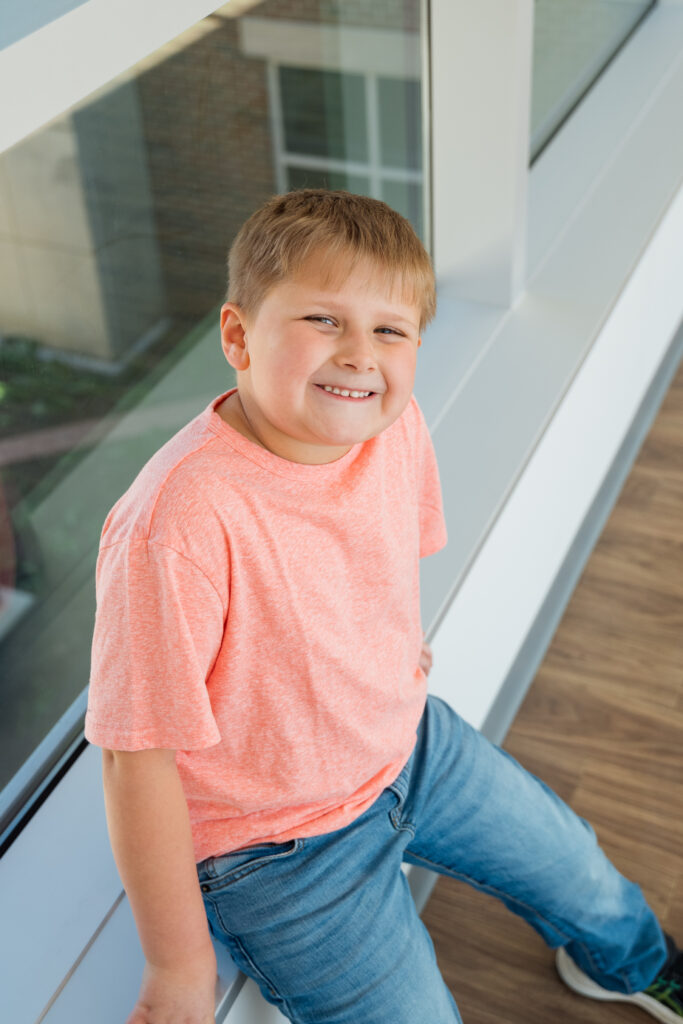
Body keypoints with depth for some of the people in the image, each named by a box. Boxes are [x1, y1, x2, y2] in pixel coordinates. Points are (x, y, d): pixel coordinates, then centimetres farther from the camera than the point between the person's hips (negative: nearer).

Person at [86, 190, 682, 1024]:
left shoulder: (397, 427, -16)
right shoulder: (179, 522, -37)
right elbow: (139, 759, -29)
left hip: (410, 740, 7)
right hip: (277, 845, -6)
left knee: (572, 862, 25)